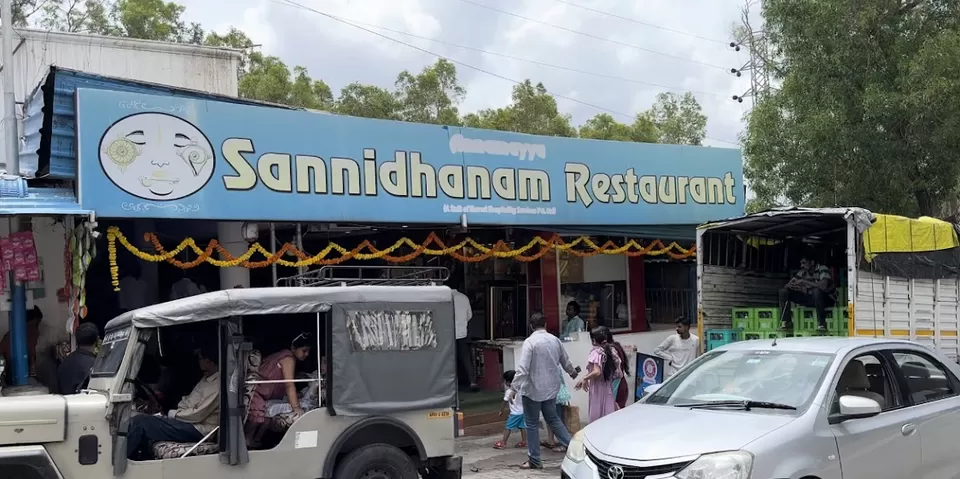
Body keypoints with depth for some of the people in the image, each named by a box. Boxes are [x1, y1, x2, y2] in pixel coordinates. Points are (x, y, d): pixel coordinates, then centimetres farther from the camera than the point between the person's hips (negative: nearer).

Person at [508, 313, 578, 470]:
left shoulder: (530, 342, -15)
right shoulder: (555, 340, 4)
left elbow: (522, 369, -22)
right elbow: (566, 362, 19)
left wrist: (514, 388, -19)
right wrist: (573, 373, 39)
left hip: (532, 390, -6)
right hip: (551, 388, 6)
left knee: (532, 424, 5)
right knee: (553, 419, 22)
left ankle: (534, 460, 10)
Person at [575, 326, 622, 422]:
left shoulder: (596, 352, -13)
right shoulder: (611, 351, 8)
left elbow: (597, 372, -25)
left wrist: (585, 378, -7)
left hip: (598, 389, -7)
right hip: (608, 388, 7)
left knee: (597, 416, 0)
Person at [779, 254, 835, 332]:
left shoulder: (823, 269, -18)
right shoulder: (803, 272, 1)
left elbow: (823, 286, -37)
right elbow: (788, 285, 0)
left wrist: (804, 281, -30)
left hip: (827, 298, -6)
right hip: (810, 298, 6)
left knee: (816, 291, -41)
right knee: (784, 292, -6)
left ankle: (822, 324, -30)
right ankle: (786, 322, -8)